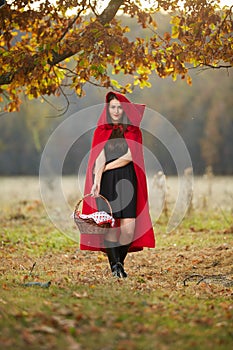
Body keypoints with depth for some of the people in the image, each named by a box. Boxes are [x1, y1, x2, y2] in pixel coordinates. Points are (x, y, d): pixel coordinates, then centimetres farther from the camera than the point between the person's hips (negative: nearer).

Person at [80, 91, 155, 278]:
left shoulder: (134, 132, 10)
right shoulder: (101, 131, 8)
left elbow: (130, 156, -5)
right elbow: (99, 158, -5)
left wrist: (106, 167, -8)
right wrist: (96, 181, -19)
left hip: (127, 182, 1)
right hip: (106, 183, 0)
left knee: (128, 227, -9)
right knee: (109, 225, -12)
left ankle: (120, 263, 9)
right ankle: (114, 265, -10)